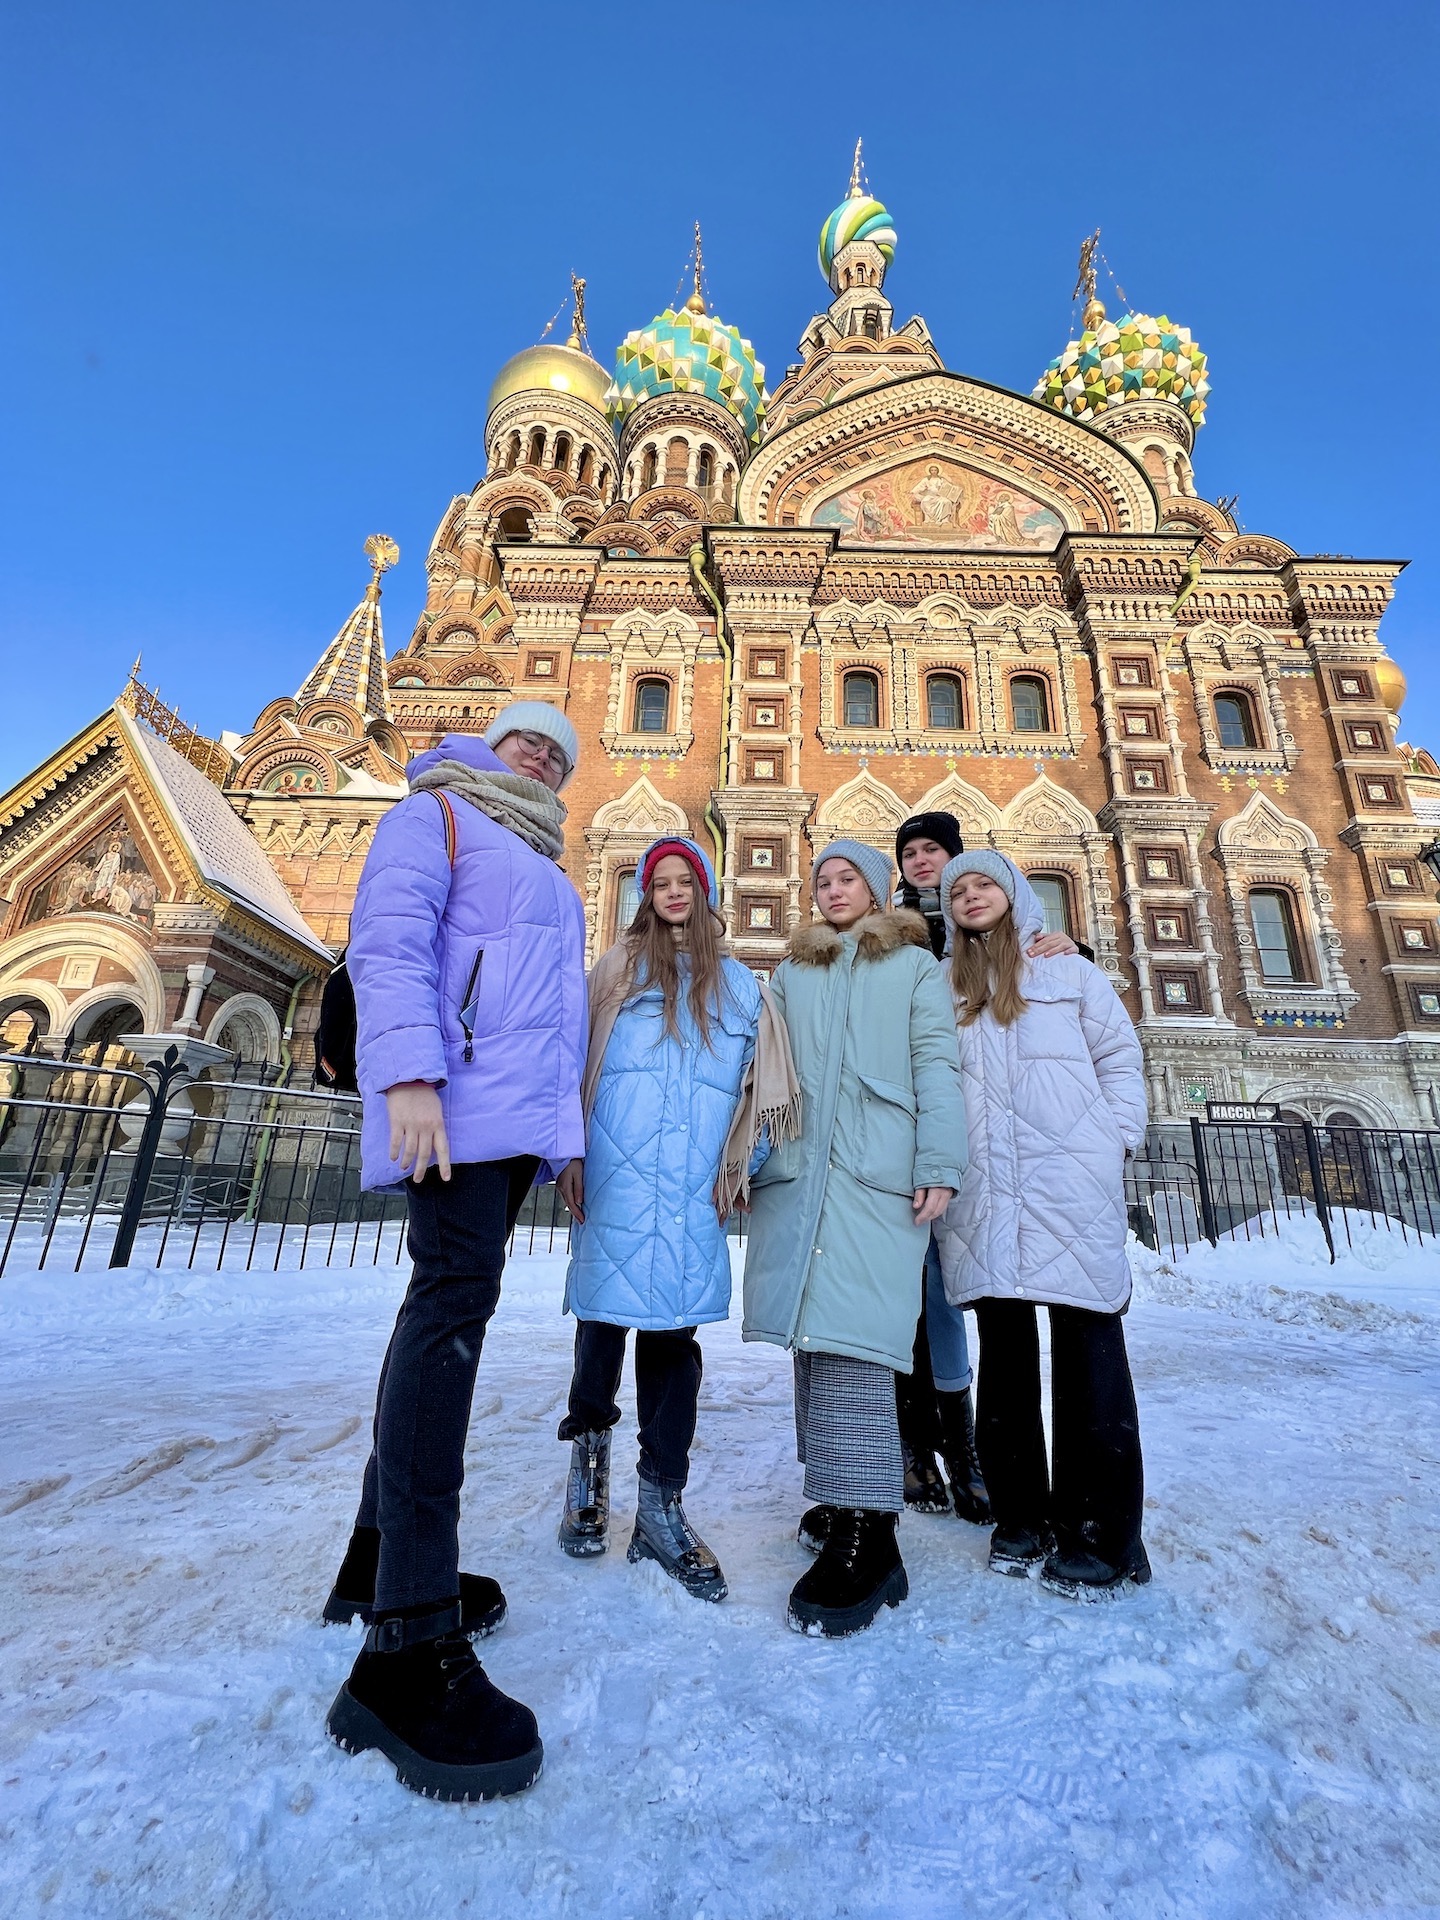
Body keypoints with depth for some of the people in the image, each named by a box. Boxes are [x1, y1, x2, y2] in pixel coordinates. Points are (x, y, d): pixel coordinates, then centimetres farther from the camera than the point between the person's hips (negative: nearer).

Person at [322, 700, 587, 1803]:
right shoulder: (438, 814, 9)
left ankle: (381, 1558, 22)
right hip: (455, 1099, -8)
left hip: (519, 1115, 9)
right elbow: (390, 944, -9)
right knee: (455, 1302, -19)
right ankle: (408, 1642, -16)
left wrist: (569, 1129, 22)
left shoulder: (544, 872, 31)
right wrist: (410, 1075, -22)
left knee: (451, 1306, 9)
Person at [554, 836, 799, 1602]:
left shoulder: (740, 986, 17)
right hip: (616, 1180, -1)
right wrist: (569, 1152, -1)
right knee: (605, 1317, 4)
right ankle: (588, 1447, 32)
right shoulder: (618, 968, 10)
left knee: (673, 1330, 4)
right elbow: (576, 1059, 5)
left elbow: (761, 1089, 17)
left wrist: (739, 1163, 7)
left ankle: (660, 1505, 16)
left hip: (694, 1194, 2)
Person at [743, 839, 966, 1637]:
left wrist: (938, 1165, -9)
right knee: (811, 1332, 6)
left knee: (851, 1335, -13)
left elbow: (936, 1065, 2)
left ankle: (868, 1533, -7)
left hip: (876, 1170, -4)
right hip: (796, 1169, 4)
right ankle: (840, 1499, 20)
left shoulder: (914, 965, 12)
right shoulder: (790, 974, 22)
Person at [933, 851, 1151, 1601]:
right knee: (1004, 1351, 9)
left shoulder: (1070, 971, 10)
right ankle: (1022, 1518, 23)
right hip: (983, 1194, 2)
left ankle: (1098, 1534, 13)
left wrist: (1116, 1139, -3)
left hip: (1072, 1186, -2)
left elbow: (1120, 1057, 8)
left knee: (1087, 1349, 0)